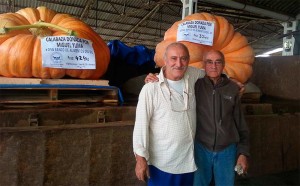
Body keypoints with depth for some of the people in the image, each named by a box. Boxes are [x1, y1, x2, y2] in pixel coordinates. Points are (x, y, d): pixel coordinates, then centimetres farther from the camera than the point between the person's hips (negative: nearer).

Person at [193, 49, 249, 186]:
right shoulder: (195, 85, -7)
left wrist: (243, 152, 4)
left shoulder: (232, 89, -2)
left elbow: (241, 123, 3)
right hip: (200, 148, -1)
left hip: (227, 150, 2)